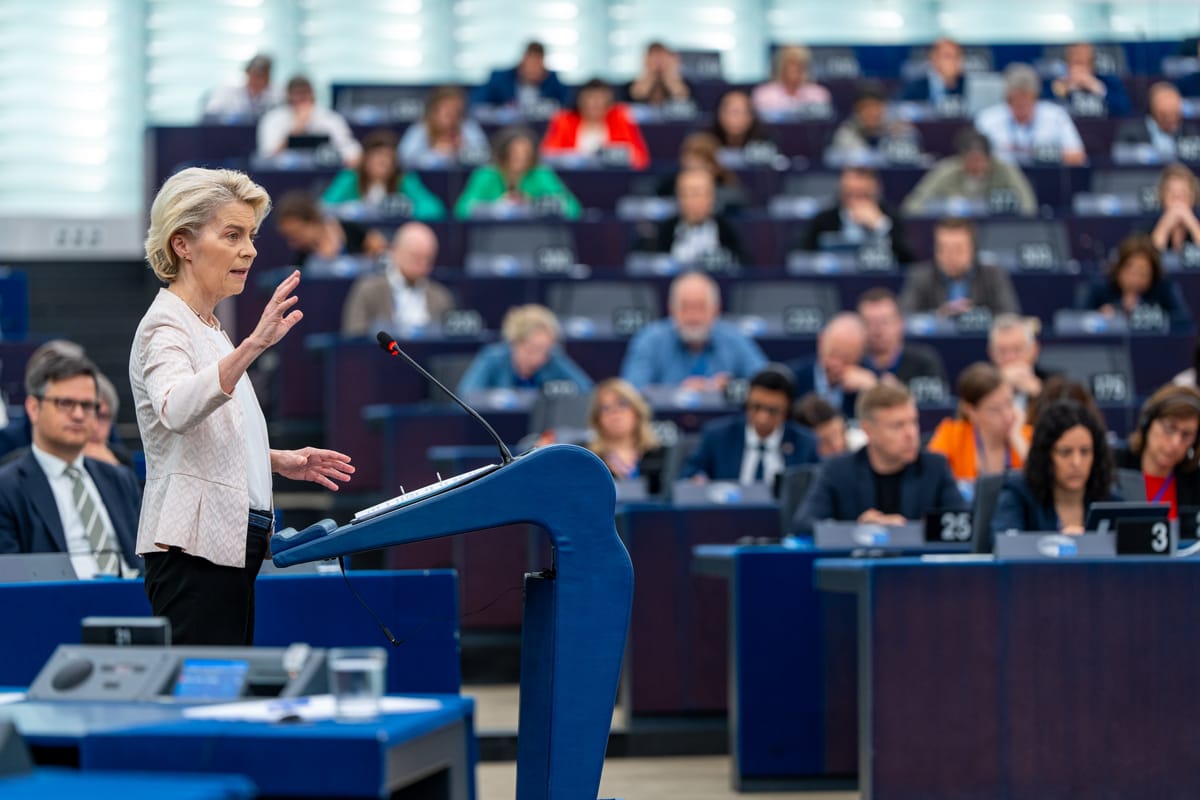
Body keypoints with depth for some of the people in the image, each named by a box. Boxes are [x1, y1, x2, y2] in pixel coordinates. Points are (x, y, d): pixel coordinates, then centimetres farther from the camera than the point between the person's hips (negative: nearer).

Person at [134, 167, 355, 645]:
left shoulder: (207, 327, 19)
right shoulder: (166, 326, -11)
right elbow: (176, 411, -33)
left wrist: (279, 461, 15)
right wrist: (252, 345, -45)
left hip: (231, 542, 10)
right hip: (196, 546, -10)